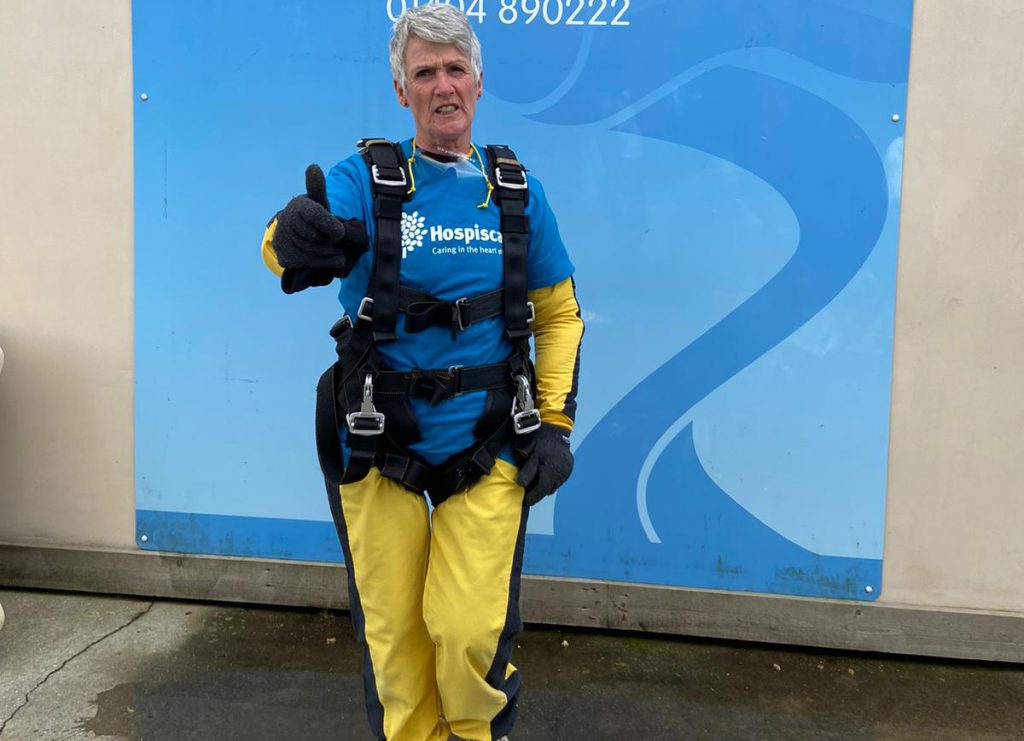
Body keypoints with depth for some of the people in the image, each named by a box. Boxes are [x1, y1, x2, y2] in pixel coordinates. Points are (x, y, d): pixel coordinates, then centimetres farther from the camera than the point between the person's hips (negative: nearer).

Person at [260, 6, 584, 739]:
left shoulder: (518, 190, 2)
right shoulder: (364, 178, -5)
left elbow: (559, 314, 8)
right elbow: (299, 237, -25)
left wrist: (556, 424, 1)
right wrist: (297, 239, -48)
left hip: (487, 447, 1)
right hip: (378, 445, 0)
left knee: (469, 630, -2)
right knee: (391, 631, 10)